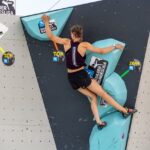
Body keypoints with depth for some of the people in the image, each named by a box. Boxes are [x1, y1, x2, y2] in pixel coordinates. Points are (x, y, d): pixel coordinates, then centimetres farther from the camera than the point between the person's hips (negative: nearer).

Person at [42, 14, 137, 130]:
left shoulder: (67, 42, -3)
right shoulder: (84, 45, -11)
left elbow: (51, 37, 0)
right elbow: (102, 51, -10)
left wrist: (46, 22, 9)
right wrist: (115, 46, 2)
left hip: (71, 78, 4)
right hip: (82, 75, -4)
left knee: (93, 97, 15)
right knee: (103, 93, 3)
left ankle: (99, 122, 7)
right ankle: (125, 111, 9)